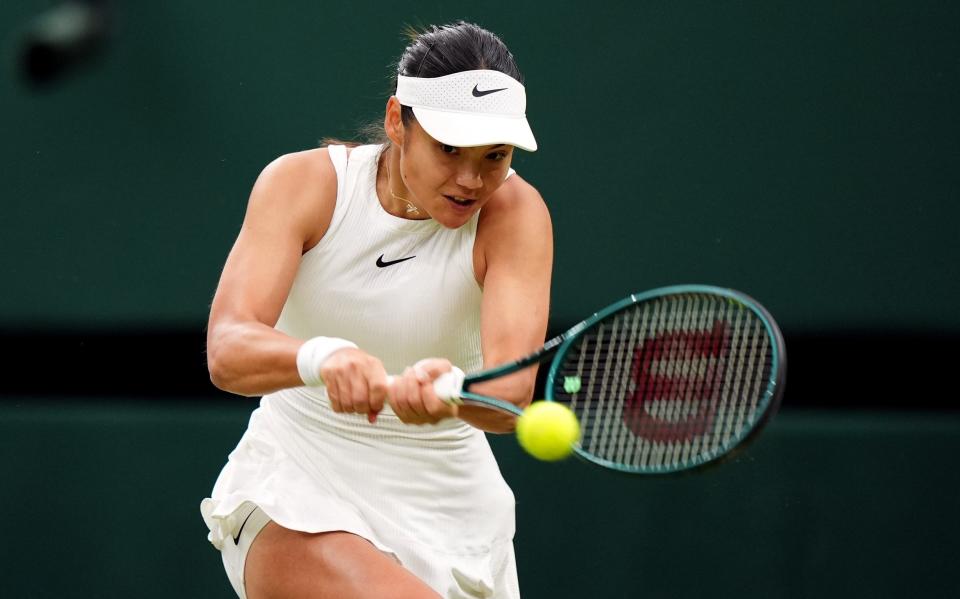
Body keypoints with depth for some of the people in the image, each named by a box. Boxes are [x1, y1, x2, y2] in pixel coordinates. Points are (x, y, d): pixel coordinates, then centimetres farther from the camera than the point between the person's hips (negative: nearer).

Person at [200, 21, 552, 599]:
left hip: (447, 515, 2)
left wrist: (448, 393, -50)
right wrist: (321, 357, -46)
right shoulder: (305, 183, -11)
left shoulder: (513, 211, -12)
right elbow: (227, 350, -25)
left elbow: (510, 394, -27)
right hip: (293, 492, -2)